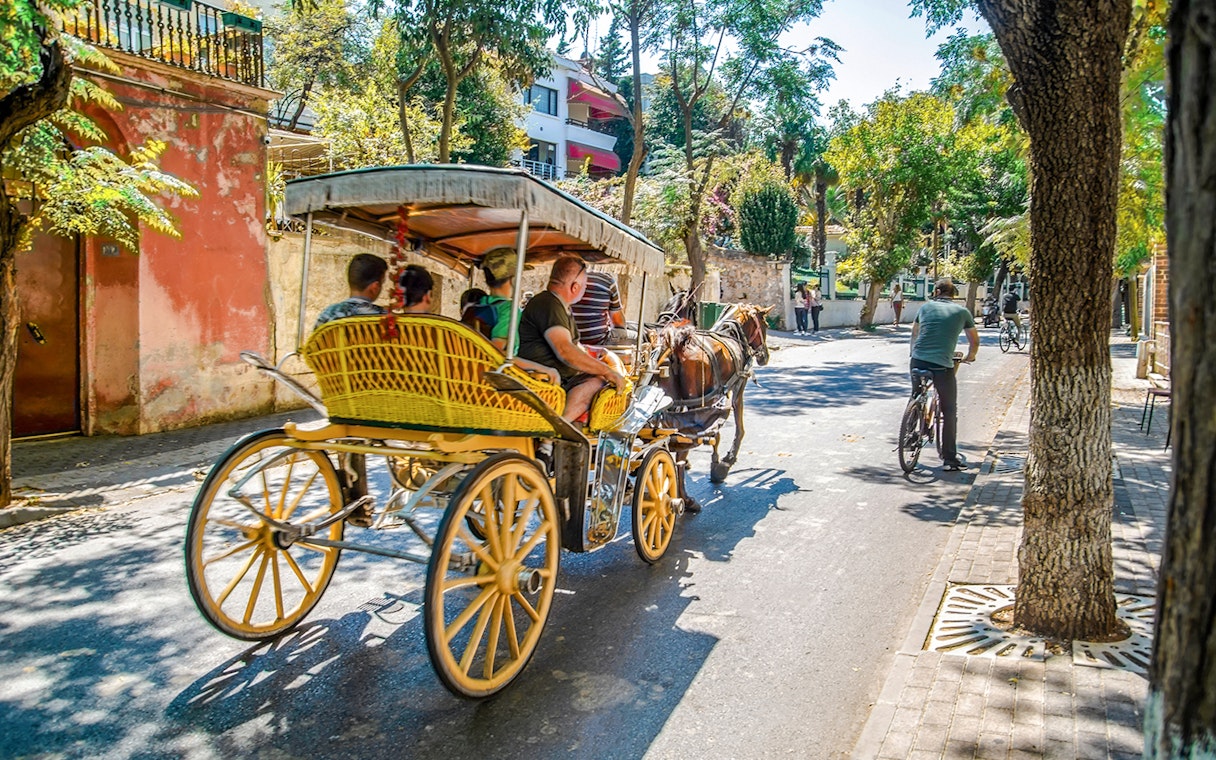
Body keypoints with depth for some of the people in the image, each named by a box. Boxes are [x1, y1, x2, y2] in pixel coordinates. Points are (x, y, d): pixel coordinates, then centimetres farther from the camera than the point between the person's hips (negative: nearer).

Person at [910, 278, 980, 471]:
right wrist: (970, 357, 39)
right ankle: (949, 458, 8)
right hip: (943, 365, -2)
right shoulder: (962, 311, 10)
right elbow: (975, 341, 20)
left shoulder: (926, 307, 14)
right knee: (949, 412, 8)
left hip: (918, 361, 2)